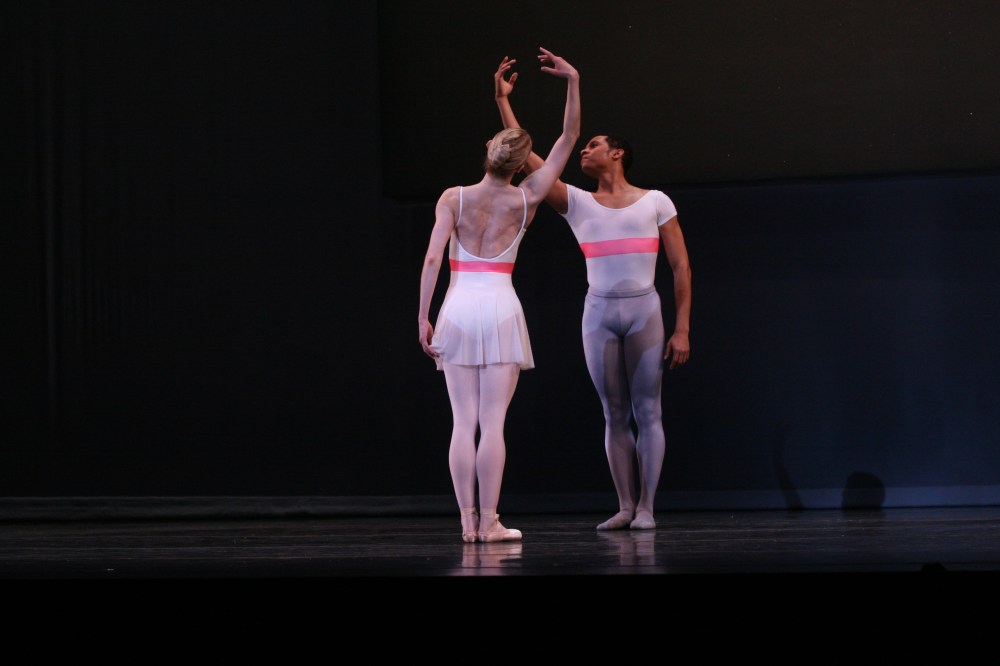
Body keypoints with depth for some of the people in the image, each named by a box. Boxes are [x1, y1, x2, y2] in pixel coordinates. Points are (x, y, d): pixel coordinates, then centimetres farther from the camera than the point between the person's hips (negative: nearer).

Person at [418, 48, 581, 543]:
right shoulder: (525, 200, 3)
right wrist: (572, 82, 8)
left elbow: (432, 258, -5)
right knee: (493, 424, -3)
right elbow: (568, 138, 9)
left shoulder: (453, 199, 2)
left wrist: (424, 317, -1)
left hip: (457, 309, 1)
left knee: (463, 423, 2)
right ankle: (489, 521, -6)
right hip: (500, 307, -1)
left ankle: (468, 521, 0)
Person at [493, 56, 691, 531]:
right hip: (599, 314, 2)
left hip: (645, 312, -2)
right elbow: (528, 158, 3)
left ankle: (646, 507, -1)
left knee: (647, 411, -4)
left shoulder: (655, 202, 4)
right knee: (615, 415, 4)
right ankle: (625, 506, 8)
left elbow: (681, 267, 2)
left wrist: (682, 329, -5)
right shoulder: (577, 203, 9)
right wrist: (503, 102, 1)